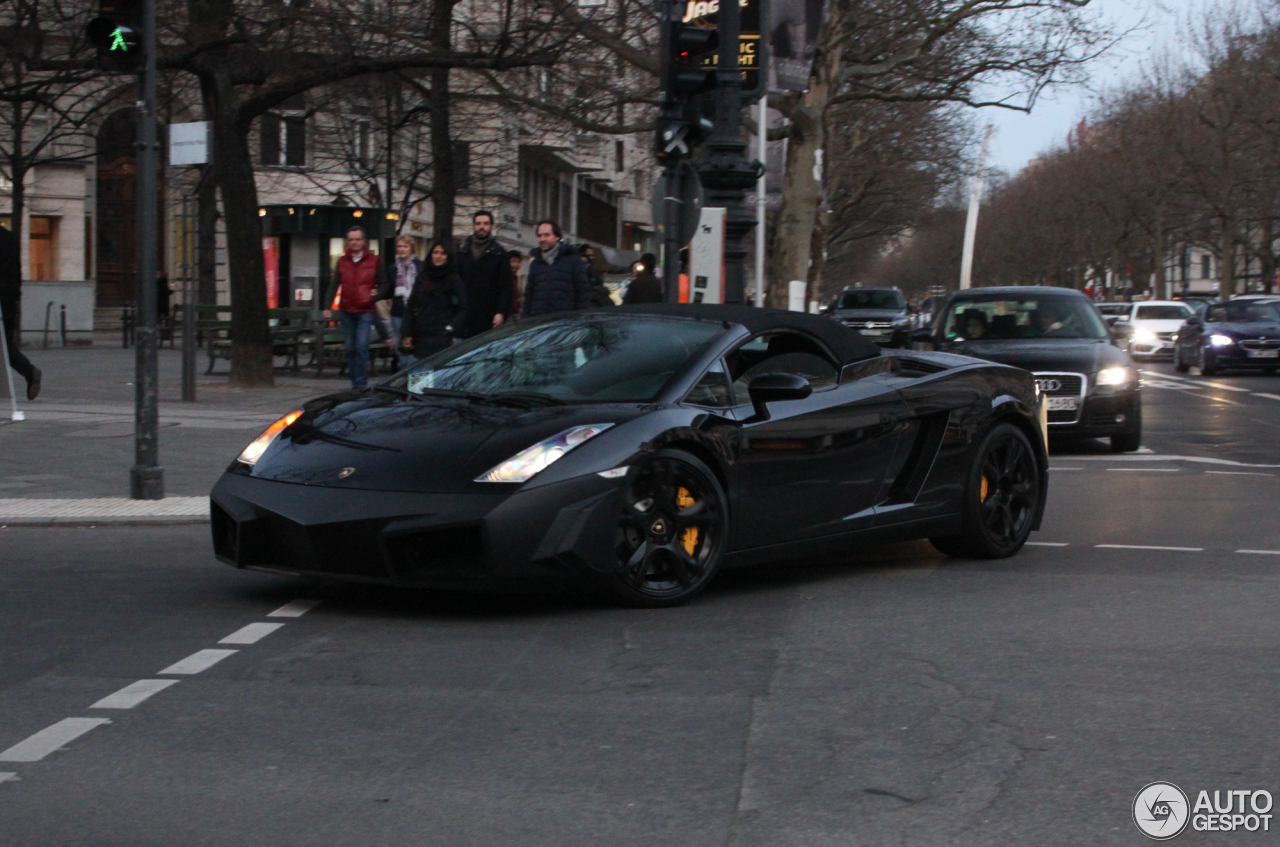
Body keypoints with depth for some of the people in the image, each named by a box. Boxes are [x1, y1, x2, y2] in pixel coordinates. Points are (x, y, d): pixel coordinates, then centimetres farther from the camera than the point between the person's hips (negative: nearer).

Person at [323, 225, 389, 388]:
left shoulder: (373, 261, 2)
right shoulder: (342, 262, 10)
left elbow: (384, 284, 7)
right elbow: (334, 286, 9)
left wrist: (376, 295, -12)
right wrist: (327, 306, -1)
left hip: (366, 311, -4)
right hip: (346, 312, 4)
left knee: (361, 345, -15)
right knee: (350, 347, 7)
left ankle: (361, 382, -14)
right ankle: (355, 381, 16)